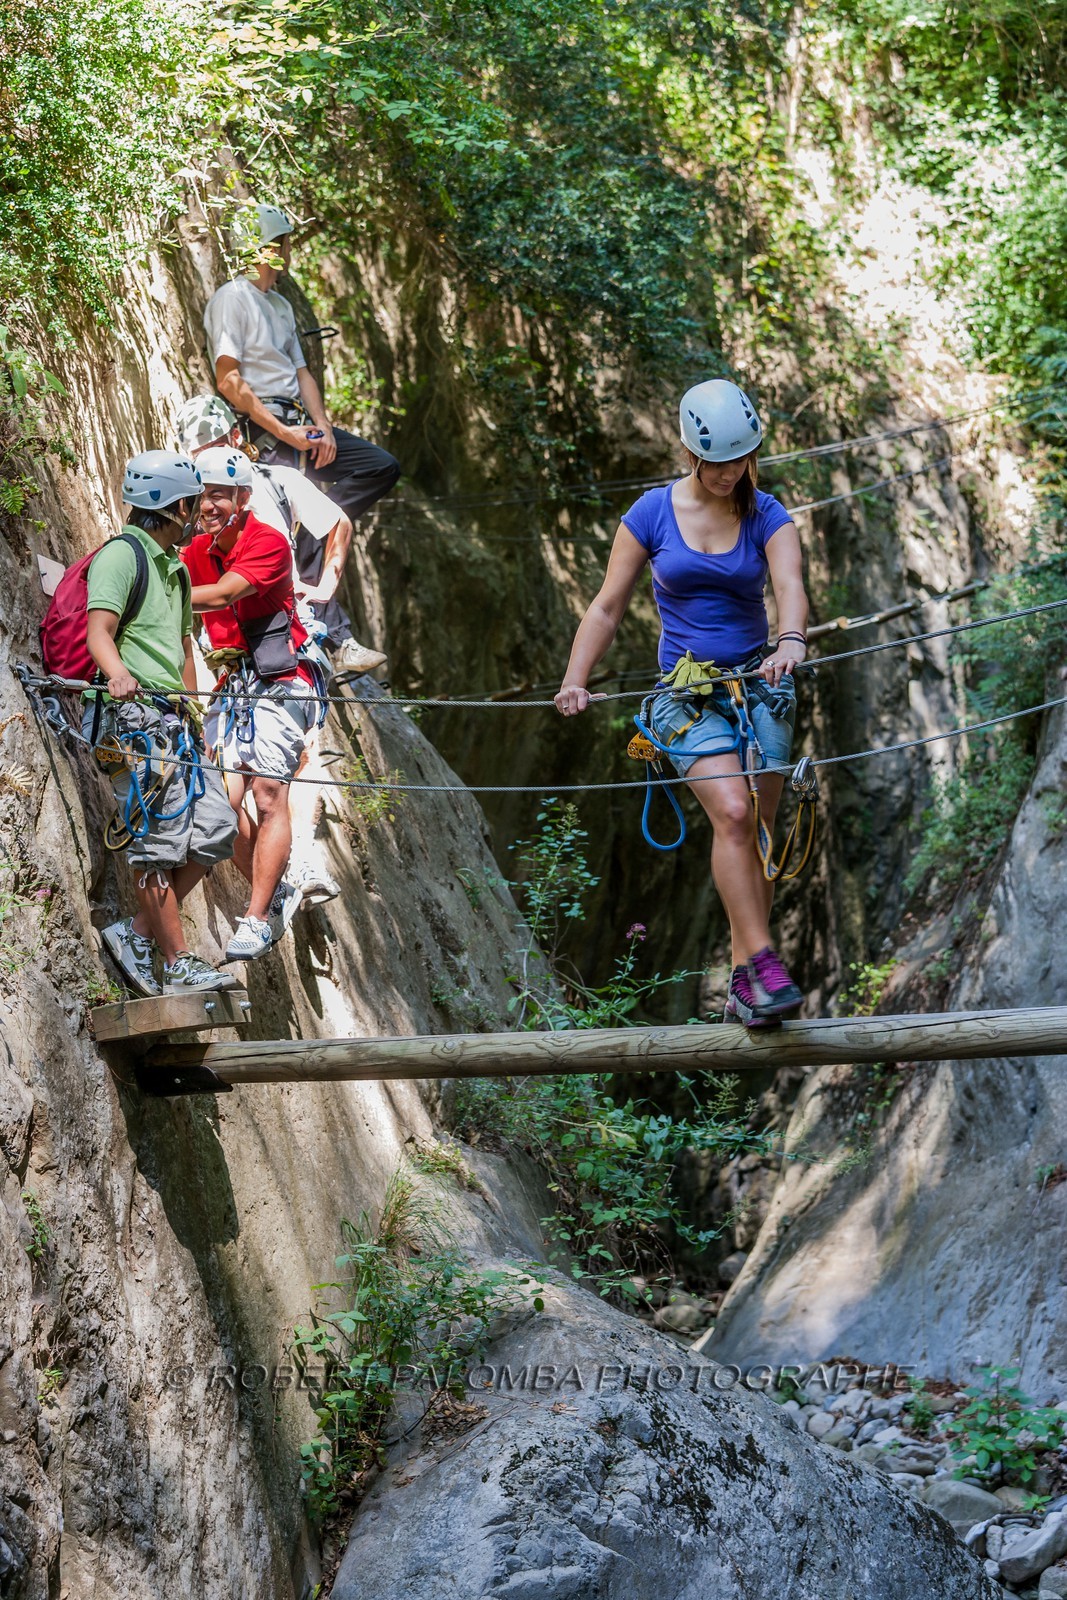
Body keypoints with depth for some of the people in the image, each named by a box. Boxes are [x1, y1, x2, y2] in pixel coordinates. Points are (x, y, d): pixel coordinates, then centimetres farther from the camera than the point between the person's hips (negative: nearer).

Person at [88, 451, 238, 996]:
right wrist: (117, 673, -40)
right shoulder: (121, 554, -6)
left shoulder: (176, 567, 24)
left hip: (174, 720, 9)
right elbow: (99, 631, -19)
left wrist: (192, 715, 25)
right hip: (134, 713, -9)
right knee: (160, 839, -9)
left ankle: (137, 932, 10)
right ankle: (178, 964, -5)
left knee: (215, 829, 2)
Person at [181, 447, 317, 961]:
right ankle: (277, 895, 14)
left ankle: (255, 919, -11)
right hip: (231, 684, 6)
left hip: (277, 681, -6)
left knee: (269, 796, -12)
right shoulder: (197, 551, 11)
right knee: (224, 799, -6)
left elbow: (220, 596, -23)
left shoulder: (269, 543, -11)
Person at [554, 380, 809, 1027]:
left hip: (758, 679, 2)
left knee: (758, 830, -1)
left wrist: (791, 641, -40)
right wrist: (575, 680, -11)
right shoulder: (652, 513, -1)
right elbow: (608, 608, 2)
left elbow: (790, 583, -18)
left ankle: (744, 982, 7)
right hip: (685, 687, -2)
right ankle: (764, 962, -23)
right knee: (731, 813, -23)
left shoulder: (767, 516, 1)